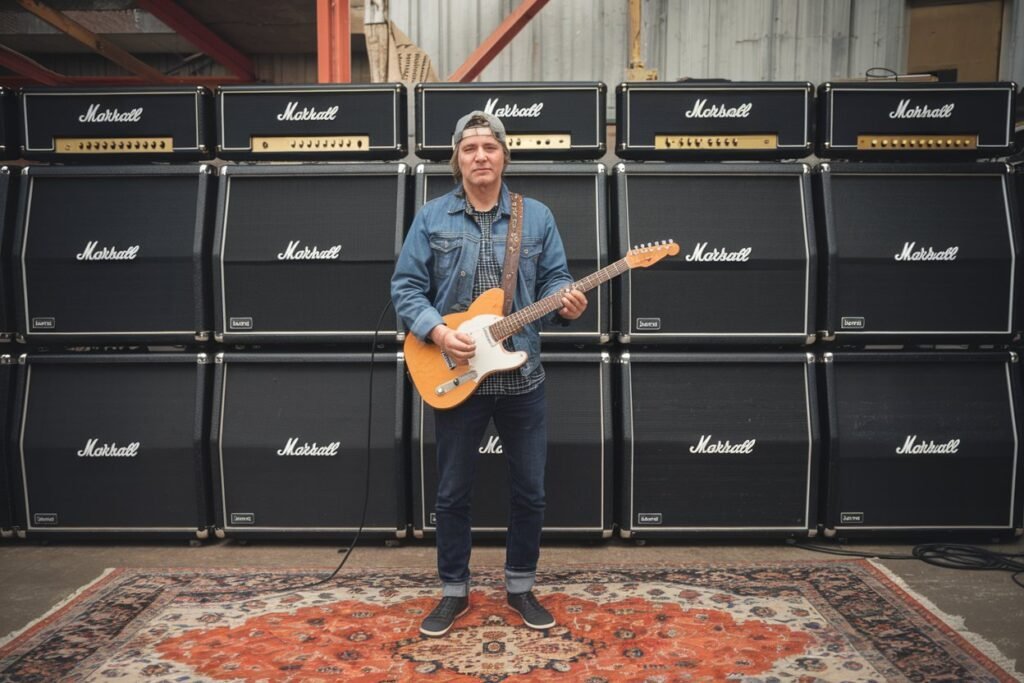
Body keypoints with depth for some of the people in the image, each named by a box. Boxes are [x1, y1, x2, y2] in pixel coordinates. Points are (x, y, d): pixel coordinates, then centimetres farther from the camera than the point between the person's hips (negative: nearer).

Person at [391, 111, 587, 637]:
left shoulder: (537, 216, 6)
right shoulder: (431, 218, 2)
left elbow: (553, 279, 6)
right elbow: (405, 288, -1)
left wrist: (567, 303, -17)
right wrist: (437, 332, -16)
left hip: (522, 377, 1)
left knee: (529, 489, 9)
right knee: (453, 492, 9)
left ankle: (521, 586, 29)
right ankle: (454, 591, 27)